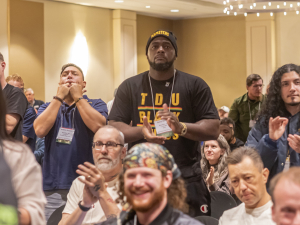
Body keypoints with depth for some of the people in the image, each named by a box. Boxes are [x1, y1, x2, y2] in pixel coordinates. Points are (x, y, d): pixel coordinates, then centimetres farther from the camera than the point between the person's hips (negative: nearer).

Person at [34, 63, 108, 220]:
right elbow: (40, 130, -5)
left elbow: (97, 126, -14)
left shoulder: (96, 105, 9)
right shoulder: (48, 107, 15)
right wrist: (59, 97, -1)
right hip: (53, 187, 2)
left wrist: (77, 97, -4)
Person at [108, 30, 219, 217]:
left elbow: (213, 129, 0)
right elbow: (113, 129, 4)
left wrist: (182, 128, -19)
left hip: (186, 178, -1)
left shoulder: (195, 85, 4)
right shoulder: (130, 87, 8)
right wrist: (141, 132, -16)